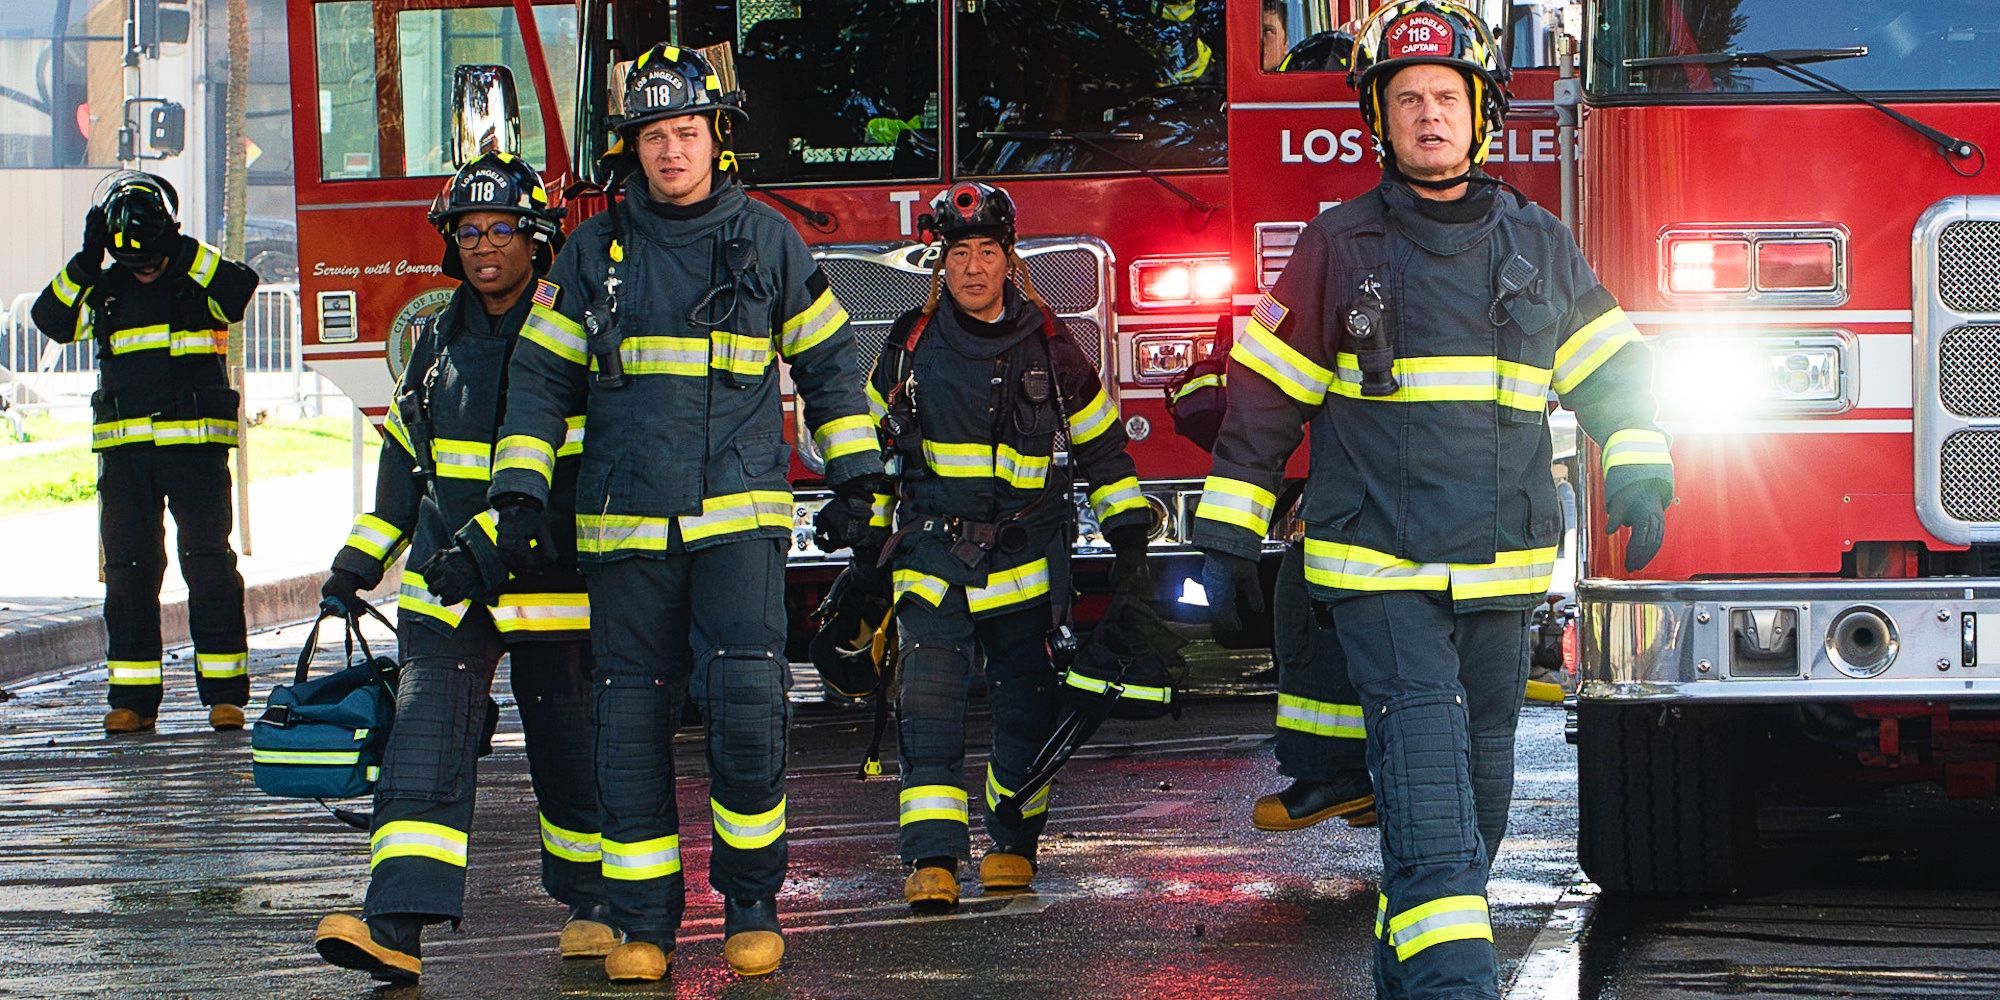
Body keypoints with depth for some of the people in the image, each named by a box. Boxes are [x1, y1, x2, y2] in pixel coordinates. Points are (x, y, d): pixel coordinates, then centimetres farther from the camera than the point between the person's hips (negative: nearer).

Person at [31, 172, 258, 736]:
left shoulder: (200, 282, 2)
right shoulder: (105, 290, 10)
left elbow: (242, 288, -18)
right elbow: (51, 320, -3)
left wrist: (184, 252, -20)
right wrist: (85, 263, -11)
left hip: (196, 442, -3)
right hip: (124, 450, 3)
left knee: (209, 564, -6)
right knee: (128, 571, 3)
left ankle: (225, 691, -2)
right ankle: (133, 698, 8)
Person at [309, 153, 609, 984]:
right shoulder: (439, 340, 11)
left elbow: (574, 477, -16)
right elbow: (406, 459, 22)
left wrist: (491, 543, -25)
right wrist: (361, 557, 17)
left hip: (549, 589, -4)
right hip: (444, 591, 4)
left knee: (569, 757, 8)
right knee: (424, 742, -10)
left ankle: (590, 902, 29)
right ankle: (396, 925, -18)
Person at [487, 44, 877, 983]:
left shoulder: (767, 239, 6)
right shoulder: (595, 250, 7)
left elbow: (827, 360, 14)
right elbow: (542, 376, 10)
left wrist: (856, 476, 10)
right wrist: (520, 491, 1)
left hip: (740, 515, -1)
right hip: (626, 519, 1)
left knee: (745, 694, -16)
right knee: (633, 719, 2)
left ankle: (752, 901, -1)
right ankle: (643, 921, 11)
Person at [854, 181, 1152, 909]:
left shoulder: (1049, 349, 2)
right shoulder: (910, 347, 2)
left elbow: (1103, 451, 10)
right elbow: (873, 446, 14)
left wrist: (1129, 547, 7)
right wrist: (865, 548, 13)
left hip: (1027, 566, 1)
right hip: (932, 560, -1)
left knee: (1027, 710, 6)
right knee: (928, 706, -13)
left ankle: (1013, 843, 24)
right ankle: (933, 859, -15)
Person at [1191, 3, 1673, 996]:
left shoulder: (1540, 244, 10)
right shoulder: (1339, 246, 1)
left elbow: (1610, 370, 17)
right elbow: (1266, 394, 4)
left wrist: (1637, 473, 2)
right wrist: (1228, 535, 3)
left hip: (1499, 576, 4)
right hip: (1380, 574, -4)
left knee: (1481, 791, 11)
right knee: (1427, 784, -16)